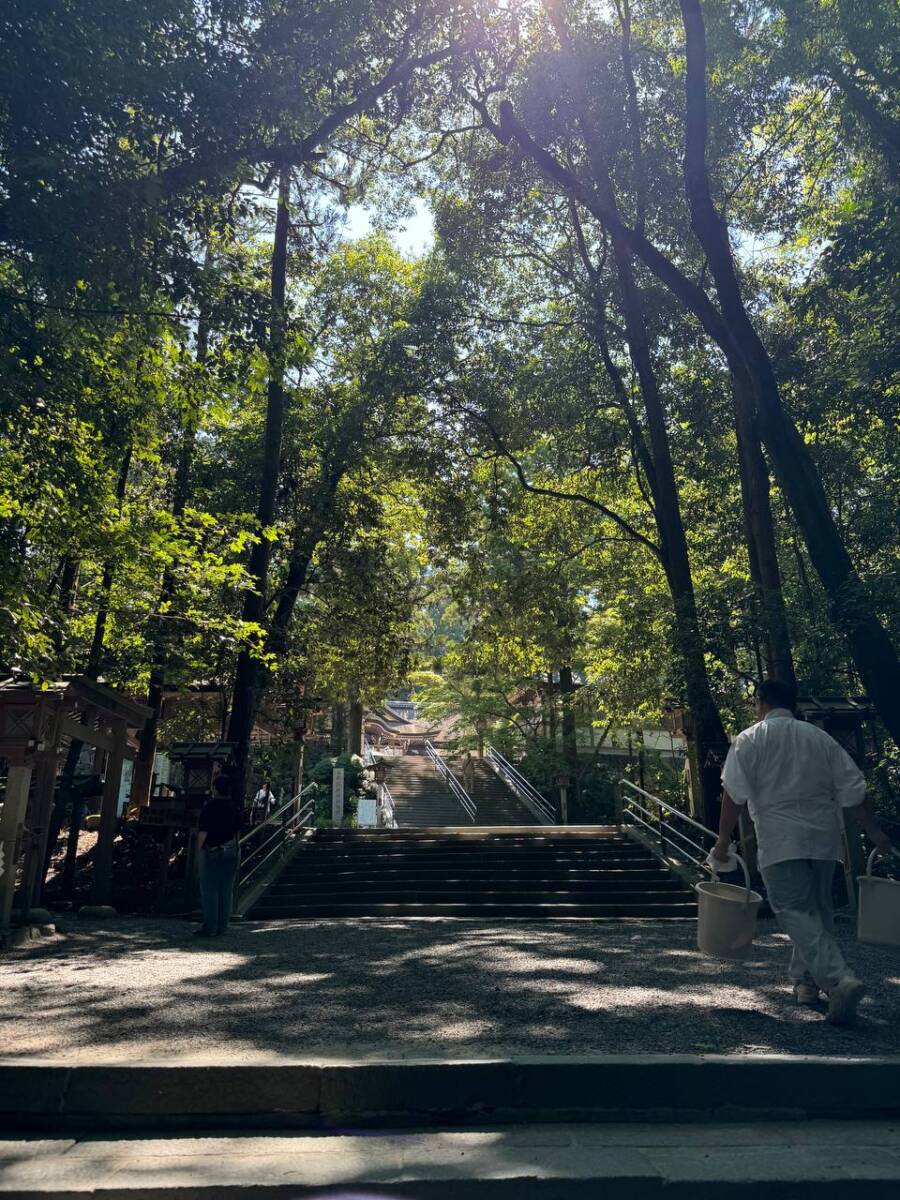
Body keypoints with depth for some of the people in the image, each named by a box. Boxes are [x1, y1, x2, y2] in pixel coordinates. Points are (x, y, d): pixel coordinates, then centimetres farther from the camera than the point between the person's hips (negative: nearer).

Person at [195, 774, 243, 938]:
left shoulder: (209, 807, -11)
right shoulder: (235, 808, 6)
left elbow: (203, 832, -13)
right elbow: (238, 831, 10)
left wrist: (199, 848, -2)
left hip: (211, 852, -5)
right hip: (230, 852, 5)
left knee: (209, 890, 0)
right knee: (226, 890, 8)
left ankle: (210, 927, 1)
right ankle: (222, 926, 13)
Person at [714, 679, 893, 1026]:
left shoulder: (750, 739, -1)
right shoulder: (821, 737, 11)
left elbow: (735, 795, -8)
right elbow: (852, 789, 8)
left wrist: (723, 841, -2)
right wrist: (874, 831, 16)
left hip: (780, 840, -5)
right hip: (824, 839, 5)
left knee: (794, 911, -6)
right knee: (817, 909, 18)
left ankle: (839, 980, -23)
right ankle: (805, 980, 28)